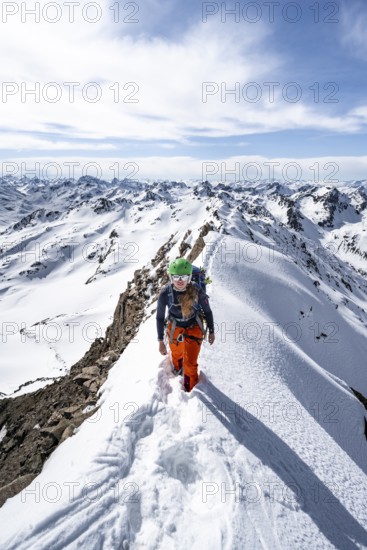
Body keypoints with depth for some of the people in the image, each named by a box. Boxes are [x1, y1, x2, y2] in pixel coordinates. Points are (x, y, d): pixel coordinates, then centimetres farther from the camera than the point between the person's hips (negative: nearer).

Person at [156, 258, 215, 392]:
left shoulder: (197, 290, -28)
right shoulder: (165, 293, -27)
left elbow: (207, 311, -10)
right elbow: (160, 317, -13)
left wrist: (211, 332, 0)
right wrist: (160, 341, -8)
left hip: (194, 328, -1)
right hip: (174, 328, 2)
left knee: (190, 362, 1)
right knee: (176, 353, 28)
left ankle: (190, 389, 34)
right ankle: (177, 367, 66)